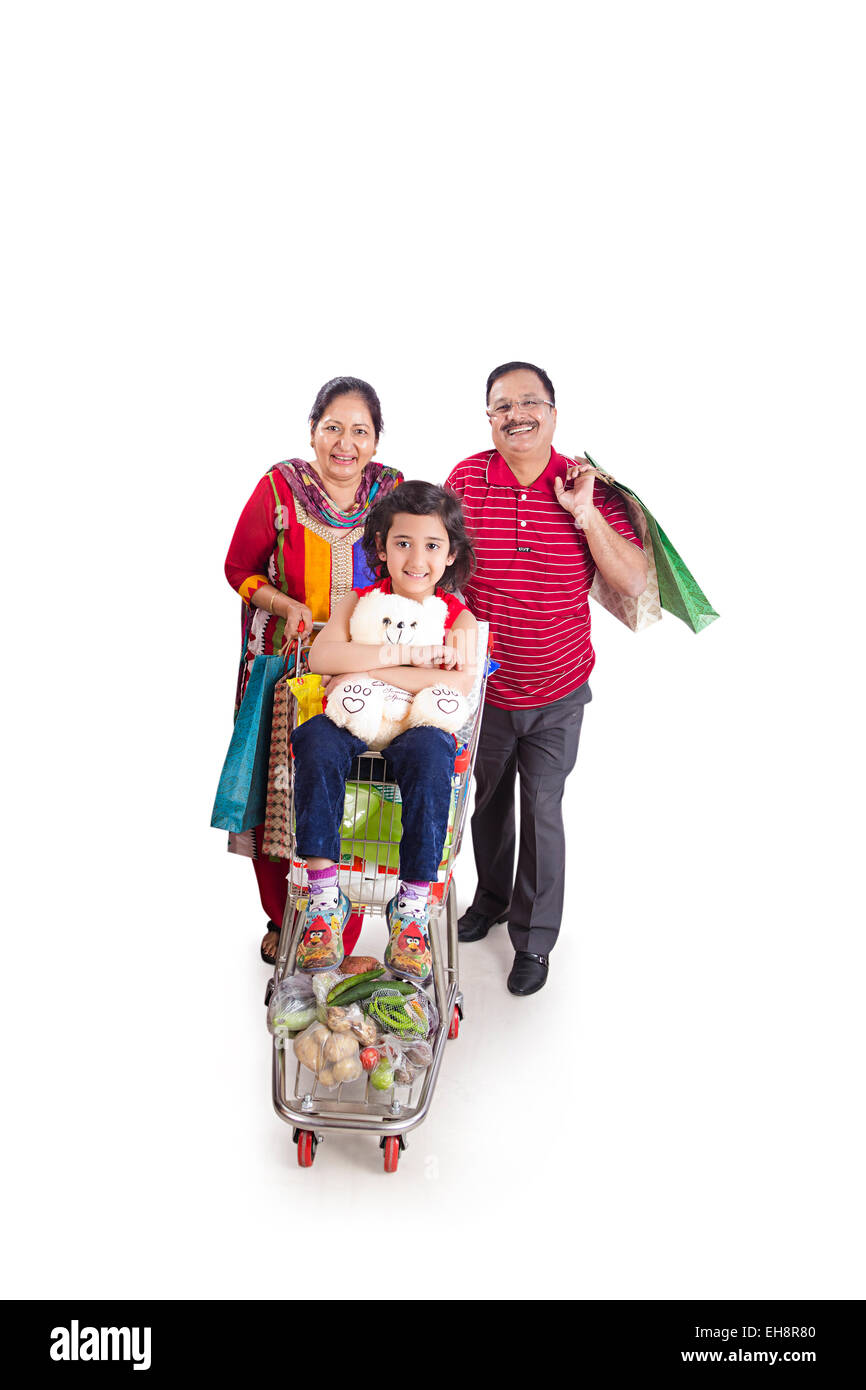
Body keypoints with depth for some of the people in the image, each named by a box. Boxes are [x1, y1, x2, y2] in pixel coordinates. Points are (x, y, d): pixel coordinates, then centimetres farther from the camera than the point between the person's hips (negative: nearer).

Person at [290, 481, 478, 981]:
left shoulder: (460, 619, 5)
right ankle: (324, 895, -28)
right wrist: (408, 653, -18)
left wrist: (368, 671, -17)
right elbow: (321, 656, -12)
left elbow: (458, 683, -16)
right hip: (354, 724, 2)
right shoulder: (359, 603, 9)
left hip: (421, 727, -1)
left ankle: (413, 907, -29)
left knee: (429, 749, -37)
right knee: (316, 737, -33)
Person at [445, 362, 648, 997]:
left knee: (543, 809, 2)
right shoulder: (466, 480, -7)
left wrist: (585, 515, -21)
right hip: (481, 684, 2)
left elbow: (634, 581, -11)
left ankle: (535, 939, 20)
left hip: (557, 689, -1)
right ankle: (490, 898, 43)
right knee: (487, 800, 18)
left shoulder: (589, 486, -7)